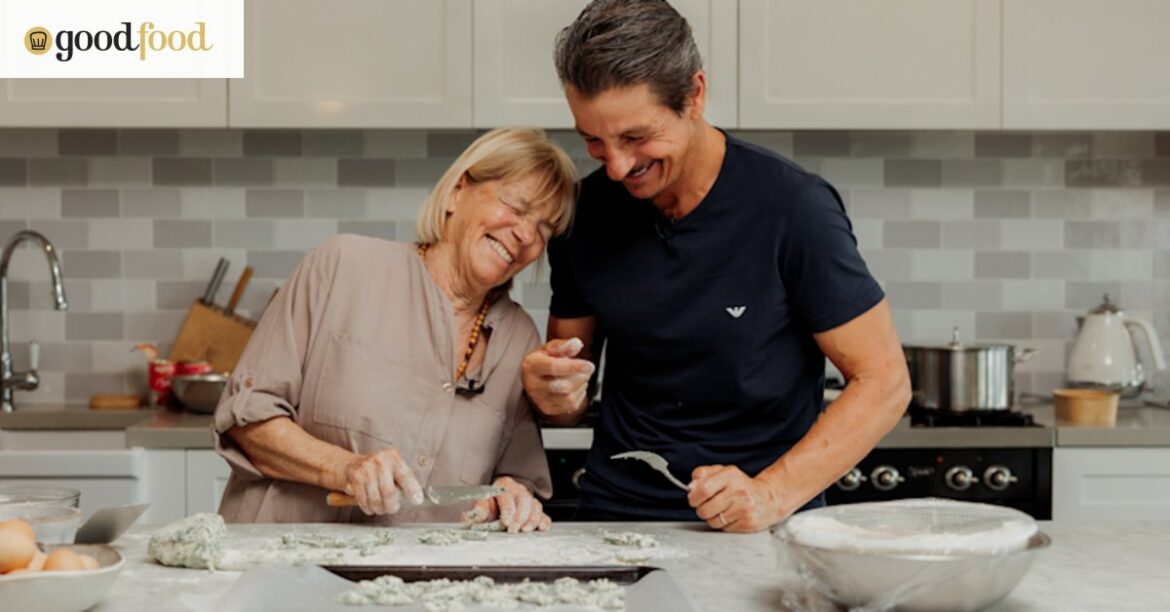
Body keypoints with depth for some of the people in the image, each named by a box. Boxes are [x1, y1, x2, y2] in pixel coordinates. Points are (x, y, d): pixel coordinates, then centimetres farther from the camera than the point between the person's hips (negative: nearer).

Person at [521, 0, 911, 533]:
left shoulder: (792, 206, -10)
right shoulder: (584, 213, 3)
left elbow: (883, 383, -8)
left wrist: (772, 495, -18)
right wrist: (554, 395, -8)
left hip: (761, 538, -5)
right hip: (612, 516, 5)